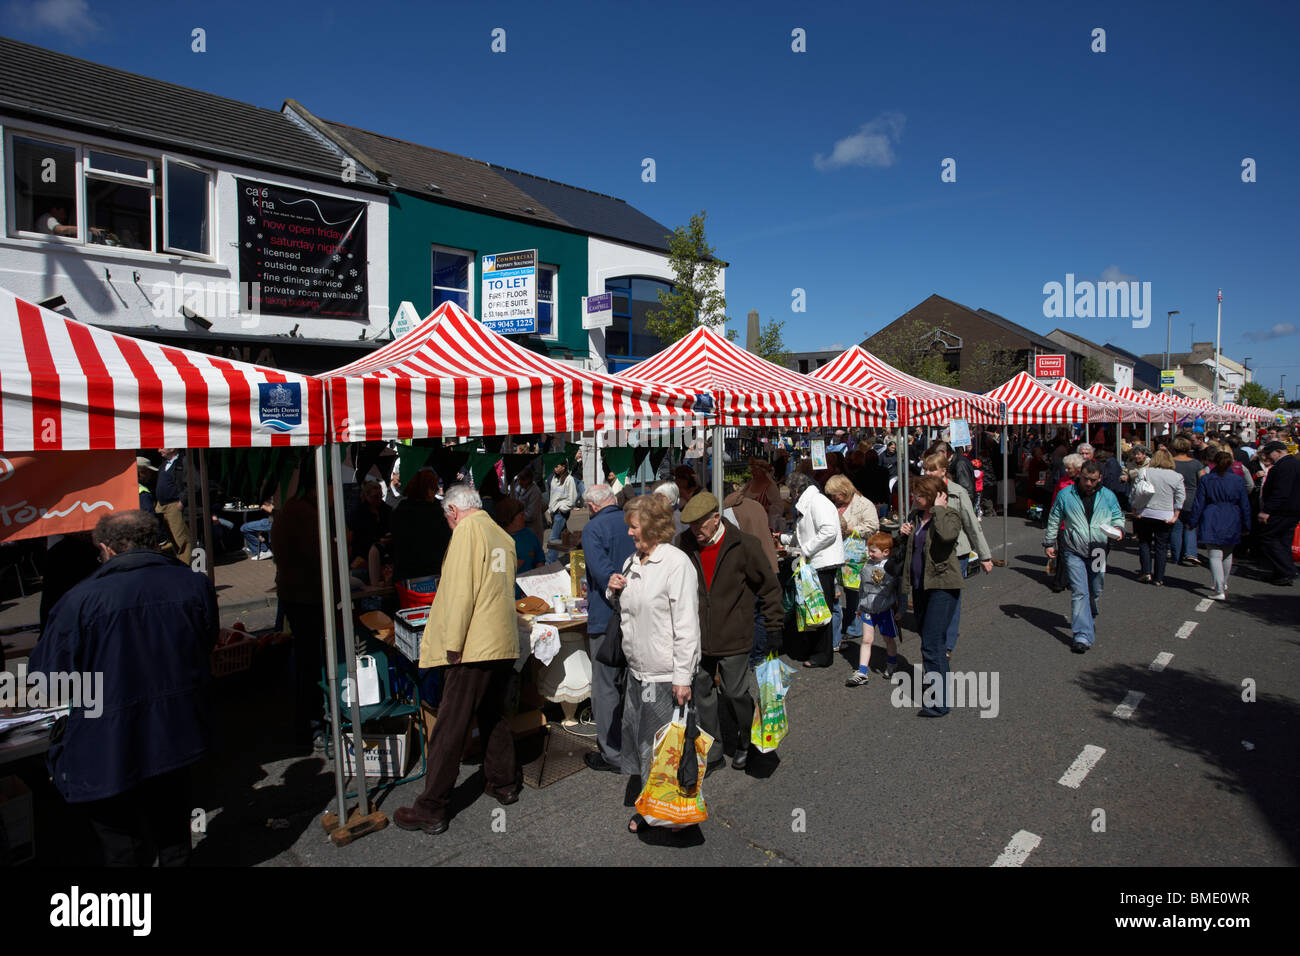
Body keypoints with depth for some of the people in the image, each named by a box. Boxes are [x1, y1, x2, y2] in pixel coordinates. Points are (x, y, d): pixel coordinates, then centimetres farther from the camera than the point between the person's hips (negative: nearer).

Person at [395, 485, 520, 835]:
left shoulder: (467, 529, -9)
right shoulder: (503, 536, 13)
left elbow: (460, 590, -17)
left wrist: (452, 643, -13)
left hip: (474, 647, -8)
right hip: (504, 645, 8)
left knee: (450, 727, -1)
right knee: (493, 716, 21)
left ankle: (431, 810, 6)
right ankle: (504, 783, 32)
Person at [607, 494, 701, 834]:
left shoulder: (676, 563, -16)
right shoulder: (633, 562, 9)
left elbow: (686, 624, -18)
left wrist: (683, 677, -19)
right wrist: (614, 591, 1)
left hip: (664, 675, -8)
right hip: (637, 670, 8)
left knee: (660, 746, 4)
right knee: (636, 738, 17)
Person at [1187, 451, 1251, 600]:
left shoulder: (1206, 480, -5)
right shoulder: (1239, 480, 0)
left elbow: (1198, 504, -3)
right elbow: (1245, 505, 5)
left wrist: (1192, 522, 5)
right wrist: (1246, 525, 13)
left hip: (1212, 523, -3)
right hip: (1232, 524, 3)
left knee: (1215, 556, -5)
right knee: (1227, 554, 20)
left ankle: (1220, 590, -13)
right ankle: (1223, 583, 37)